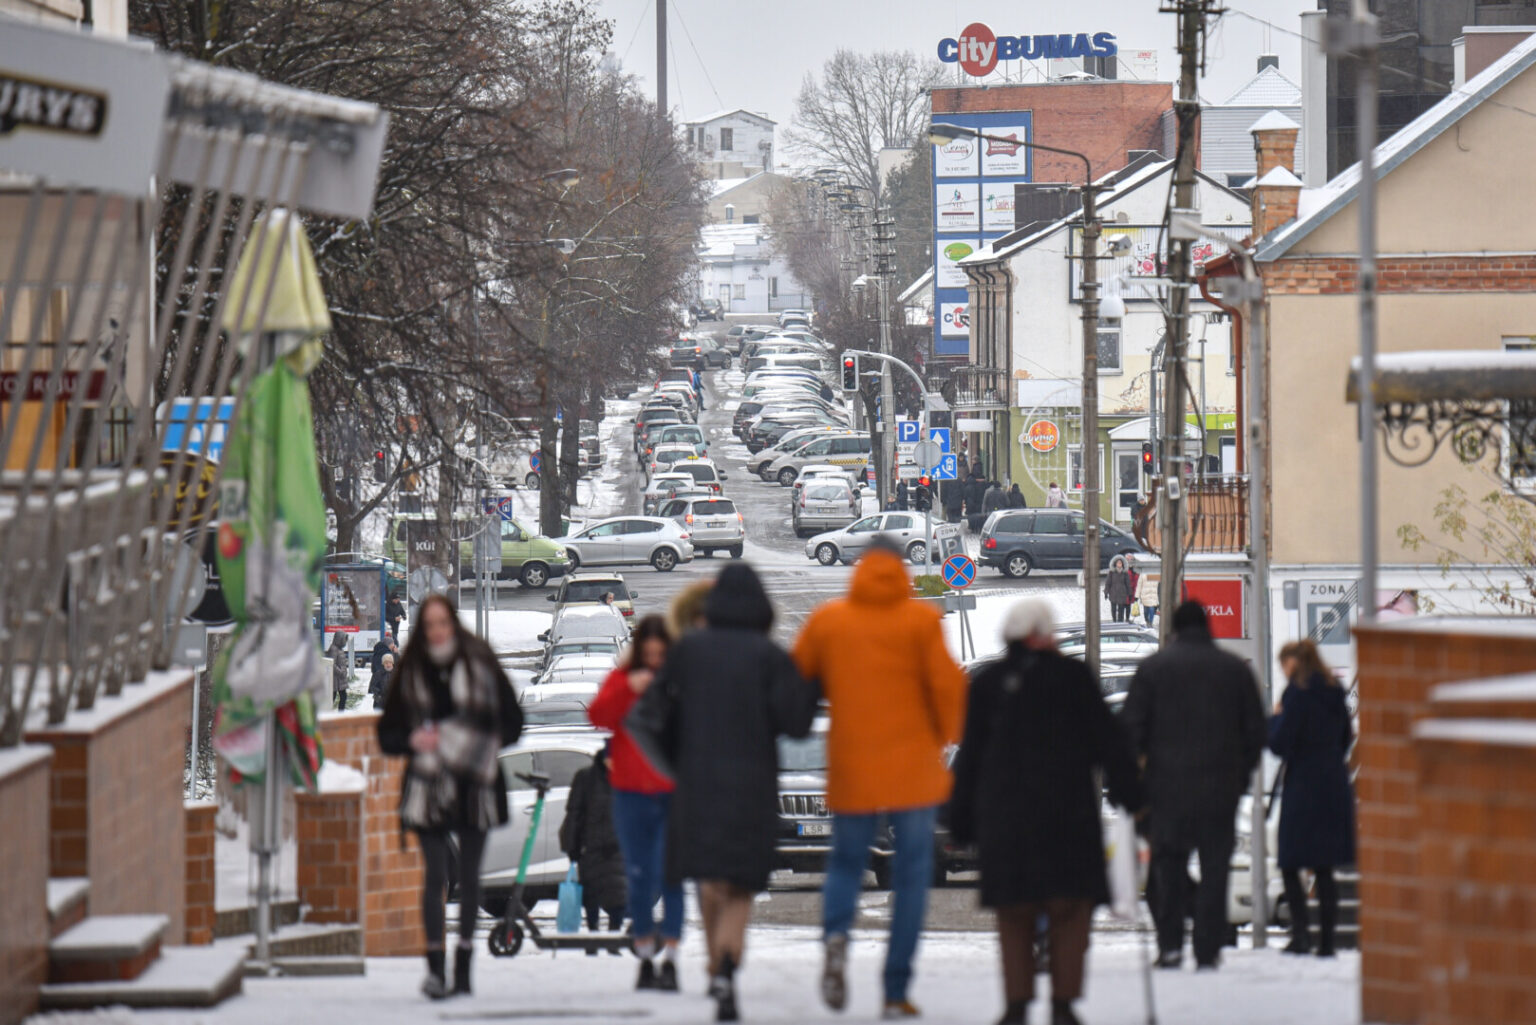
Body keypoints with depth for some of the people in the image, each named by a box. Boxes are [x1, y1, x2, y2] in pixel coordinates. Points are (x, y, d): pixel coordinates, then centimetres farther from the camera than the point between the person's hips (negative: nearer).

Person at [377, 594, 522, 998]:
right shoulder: (410, 673, 5)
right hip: (428, 784, 0)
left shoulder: (479, 664, 2)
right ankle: (435, 967, -12)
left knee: (469, 875, 7)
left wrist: (485, 745, -12)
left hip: (474, 784, 0)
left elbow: (512, 722, 4)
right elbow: (387, 734, 9)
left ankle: (463, 964, 16)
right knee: (436, 875, -9)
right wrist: (413, 740, -11)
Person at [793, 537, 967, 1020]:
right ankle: (896, 991, 1)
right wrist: (943, 736, 9)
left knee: (846, 862, 16)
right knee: (911, 876, 5)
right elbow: (946, 684, -8)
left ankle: (836, 932, -16)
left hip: (850, 767, 2)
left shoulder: (827, 620, 2)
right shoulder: (921, 620, -4)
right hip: (913, 768, -2)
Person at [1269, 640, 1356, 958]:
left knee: (1290, 864, 0)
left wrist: (1277, 717, 1)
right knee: (1324, 870, 9)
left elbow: (1280, 744, -14)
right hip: (1335, 786, 7)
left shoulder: (1296, 693, -11)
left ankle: (1301, 929, -15)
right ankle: (1326, 941, 7)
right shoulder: (1335, 692, 10)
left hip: (1303, 788, -7)